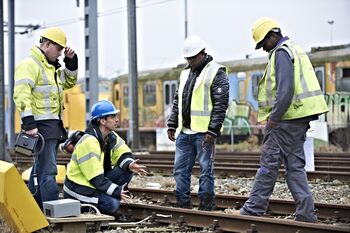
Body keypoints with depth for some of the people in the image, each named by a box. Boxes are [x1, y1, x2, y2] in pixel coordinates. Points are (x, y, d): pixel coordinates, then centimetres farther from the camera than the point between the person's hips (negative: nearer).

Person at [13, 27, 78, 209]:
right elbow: (21, 95, -20)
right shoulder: (29, 65, -11)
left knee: (40, 169, 14)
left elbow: (69, 82, 30)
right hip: (40, 126, -10)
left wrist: (71, 61, 14)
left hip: (53, 125, 10)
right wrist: (29, 124, -27)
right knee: (48, 171, -13)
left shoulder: (52, 66, 19)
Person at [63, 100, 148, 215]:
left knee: (127, 171, -6)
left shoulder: (111, 137, 3)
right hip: (79, 188, -9)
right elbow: (95, 178, -26)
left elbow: (124, 154, 5)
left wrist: (129, 165, -20)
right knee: (112, 204, -28)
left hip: (98, 182, 9)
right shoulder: (88, 142, -25)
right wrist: (116, 191, -26)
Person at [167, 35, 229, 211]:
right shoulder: (185, 73, 18)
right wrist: (172, 125, 15)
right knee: (180, 169, 7)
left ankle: (206, 208, 3)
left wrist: (212, 130, -17)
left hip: (203, 132, -7)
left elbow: (221, 104, -11)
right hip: (184, 132, 7)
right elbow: (177, 101, 24)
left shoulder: (216, 73, -4)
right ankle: (183, 206, 15)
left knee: (206, 170, -2)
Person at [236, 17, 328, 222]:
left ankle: (254, 209, 1)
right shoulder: (295, 50, 21)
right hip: (300, 118, 10)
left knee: (269, 162, -4)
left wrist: (274, 117, -17)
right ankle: (306, 213, 5)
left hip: (287, 118, -10)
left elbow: (285, 89, -22)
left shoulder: (282, 53, -10)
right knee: (295, 165, 8)